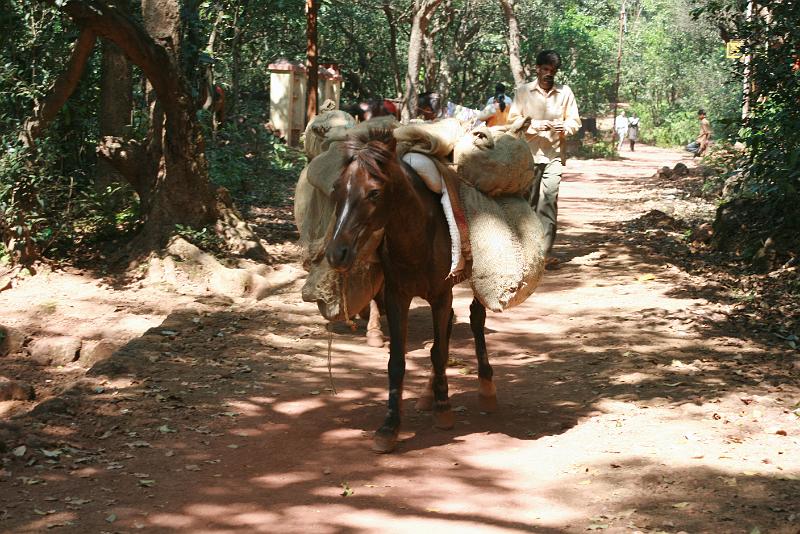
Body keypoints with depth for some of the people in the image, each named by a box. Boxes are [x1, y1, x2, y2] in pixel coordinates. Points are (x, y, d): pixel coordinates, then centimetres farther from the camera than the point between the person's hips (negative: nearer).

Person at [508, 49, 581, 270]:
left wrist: (565, 127, -10)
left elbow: (575, 121, 12)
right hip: (528, 153, 0)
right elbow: (513, 119, 4)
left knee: (549, 202, -10)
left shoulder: (565, 92, 8)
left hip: (554, 155, 0)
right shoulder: (523, 91, 6)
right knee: (527, 202, 3)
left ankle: (545, 252, -13)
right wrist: (535, 125, -13)